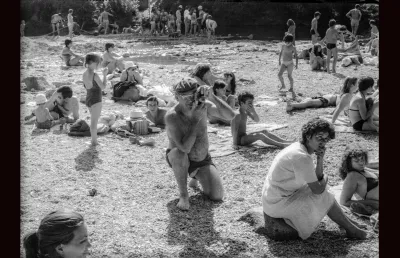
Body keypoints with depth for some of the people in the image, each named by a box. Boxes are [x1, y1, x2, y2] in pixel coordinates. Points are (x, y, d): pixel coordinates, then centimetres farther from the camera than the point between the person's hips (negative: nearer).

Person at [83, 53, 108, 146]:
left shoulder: (84, 74, 3)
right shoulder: (94, 75, -20)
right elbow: (103, 87, -16)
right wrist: (104, 75, -4)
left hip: (88, 99, 8)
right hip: (96, 100, -8)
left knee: (93, 121, 20)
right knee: (94, 122, 2)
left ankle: (94, 140, 29)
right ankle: (94, 141, 9)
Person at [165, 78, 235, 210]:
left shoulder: (203, 105, -16)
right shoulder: (172, 116, -29)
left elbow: (230, 115, -27)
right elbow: (185, 148, -39)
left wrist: (212, 97, -38)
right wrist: (196, 119, -39)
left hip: (203, 160, 4)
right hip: (178, 159, -3)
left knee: (217, 196, -10)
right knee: (179, 153, -40)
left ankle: (196, 176, 23)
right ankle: (183, 195, -17)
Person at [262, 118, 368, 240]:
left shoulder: (298, 147, 3)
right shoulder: (302, 157, -25)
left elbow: (318, 177, 9)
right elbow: (317, 190, -19)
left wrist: (320, 159, -9)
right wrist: (325, 178, 1)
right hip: (278, 204, -9)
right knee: (324, 197, -4)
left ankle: (345, 220, 20)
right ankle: (351, 229, 11)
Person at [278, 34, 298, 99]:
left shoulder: (293, 48, -5)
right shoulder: (283, 46, 7)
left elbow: (296, 56, -4)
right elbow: (280, 53, 21)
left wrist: (296, 64, -13)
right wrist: (279, 61, 21)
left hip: (290, 63, -4)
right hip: (283, 63, 4)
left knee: (289, 76, -9)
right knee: (279, 74, -10)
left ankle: (291, 88, 5)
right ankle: (283, 85, 14)